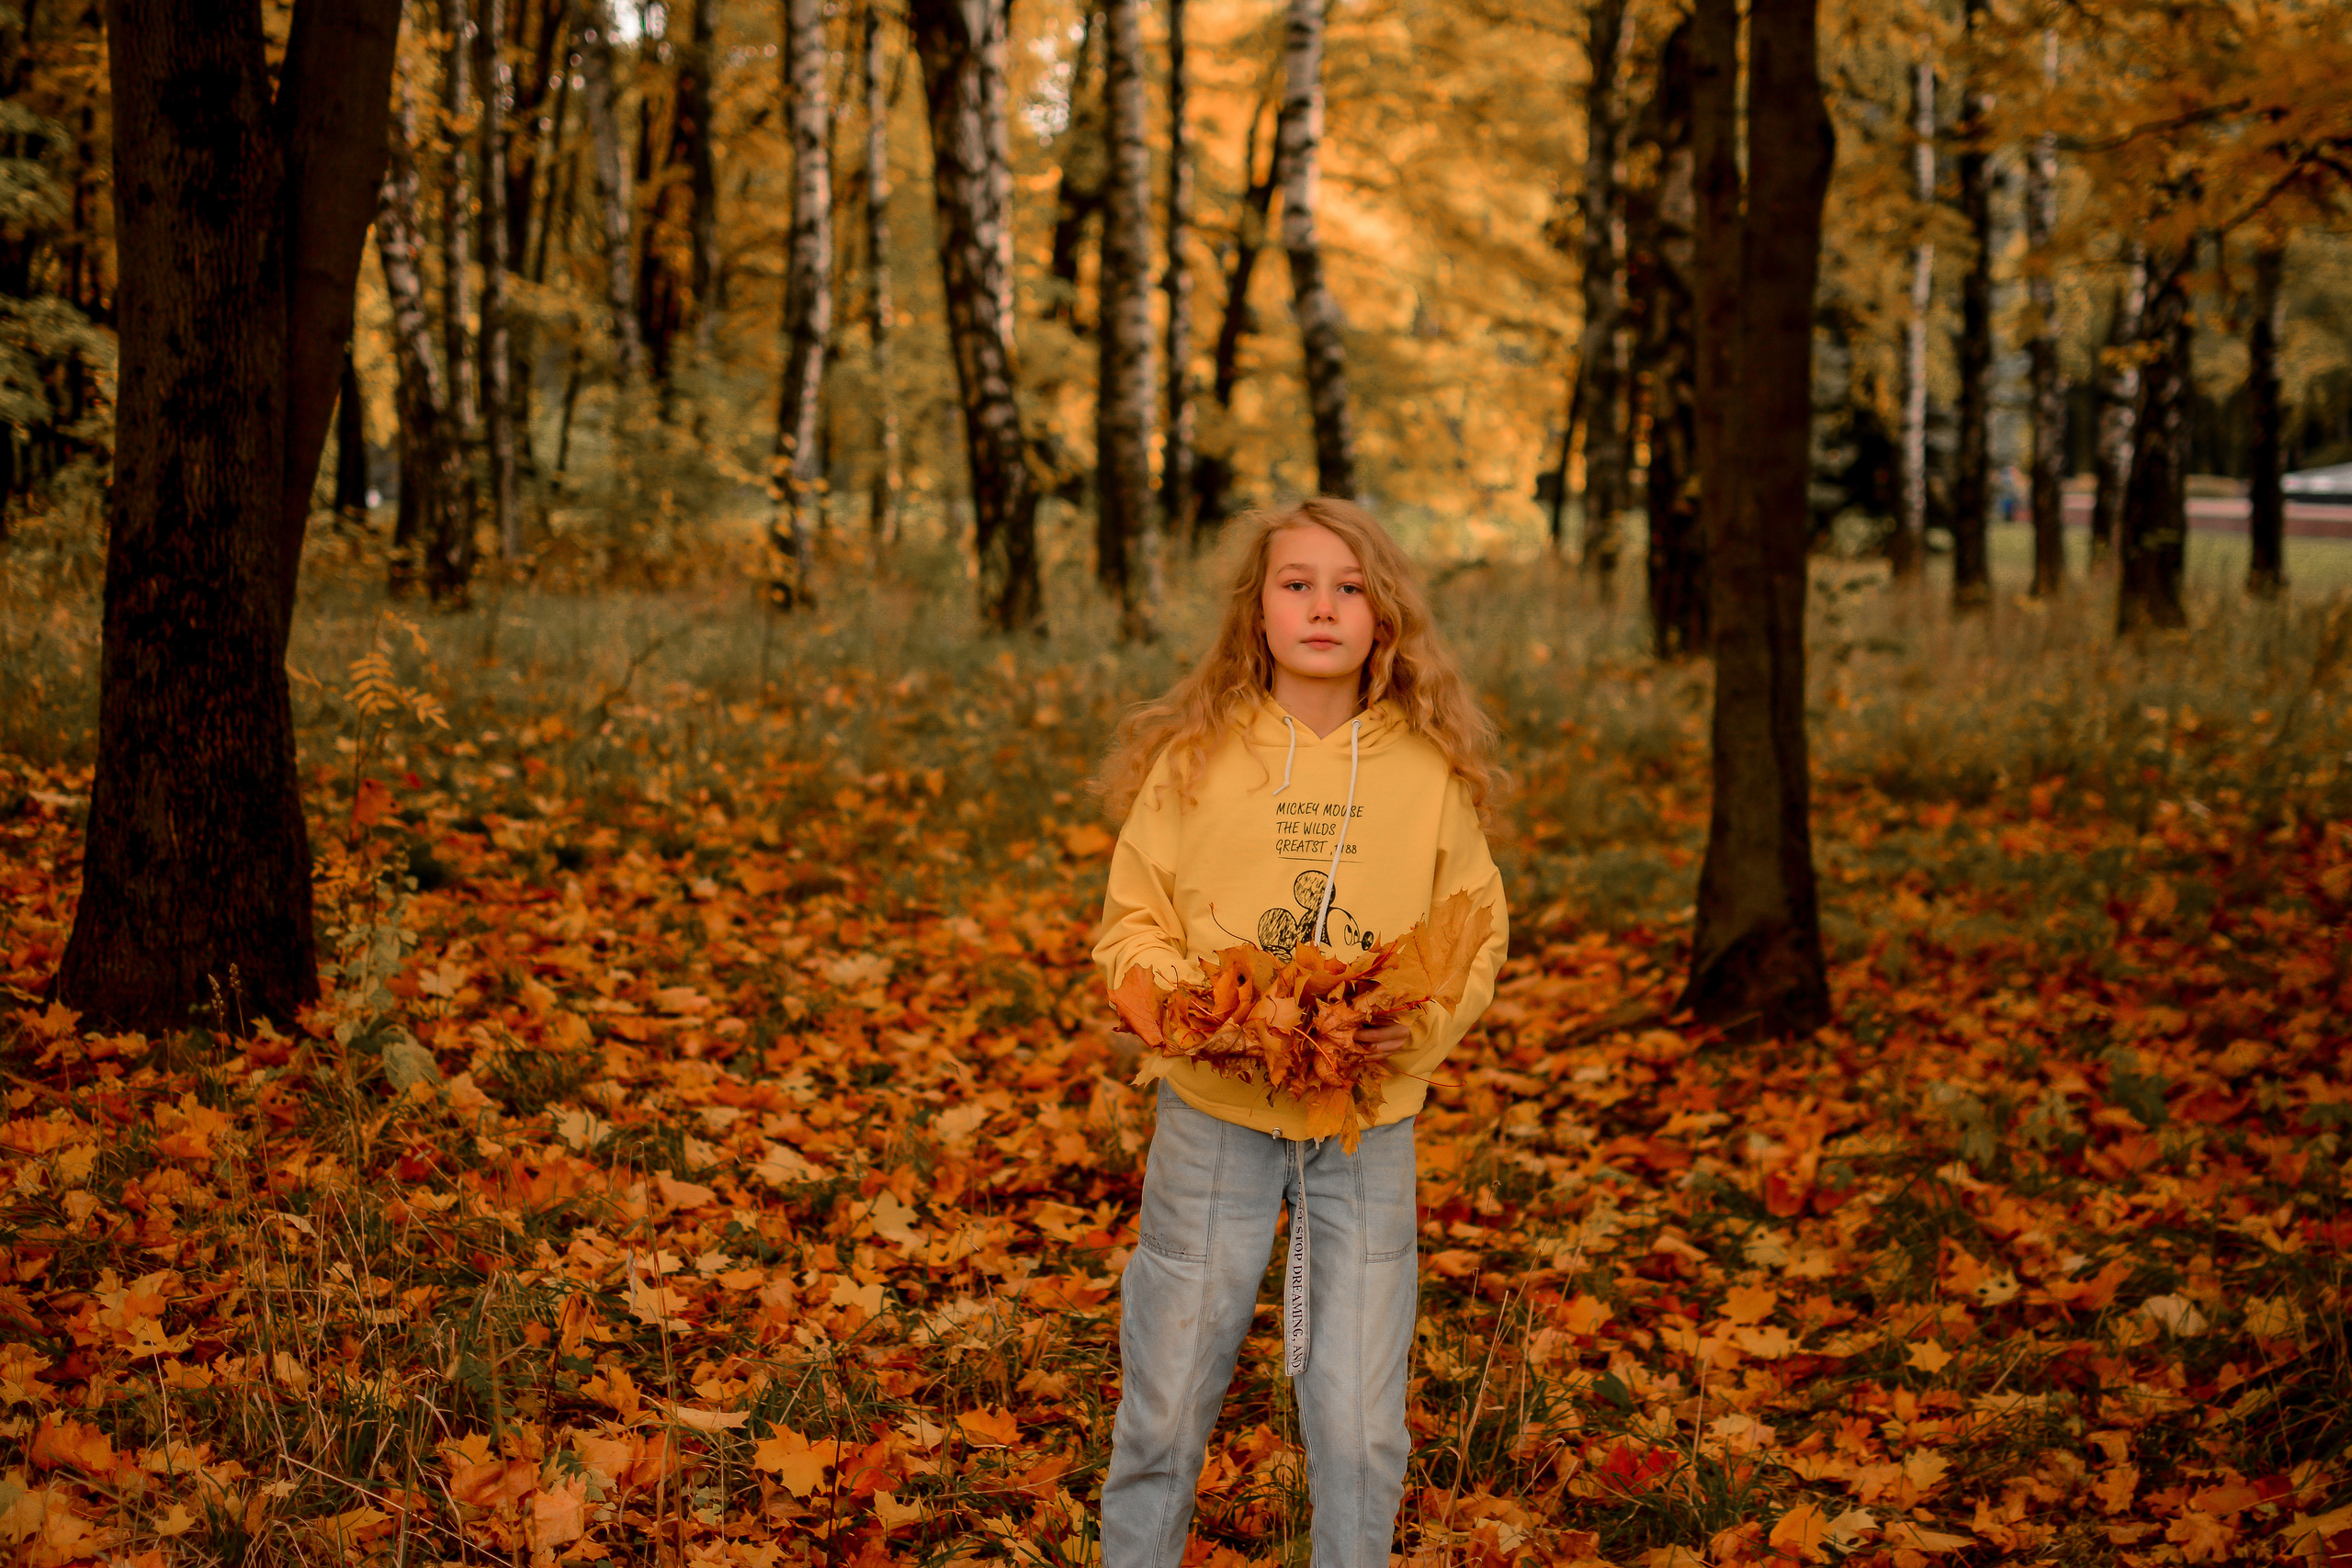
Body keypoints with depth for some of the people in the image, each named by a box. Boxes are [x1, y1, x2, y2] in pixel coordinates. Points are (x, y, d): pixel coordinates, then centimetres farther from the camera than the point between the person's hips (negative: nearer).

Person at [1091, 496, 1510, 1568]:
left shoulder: (1429, 768, -1)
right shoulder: (1192, 757, -3)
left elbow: (1476, 933, 6)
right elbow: (1131, 926, 2)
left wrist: (1426, 1022, -13)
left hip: (1370, 1124, 1)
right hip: (1216, 1116, 0)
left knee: (1359, 1422, 4)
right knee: (1167, 1402, 9)